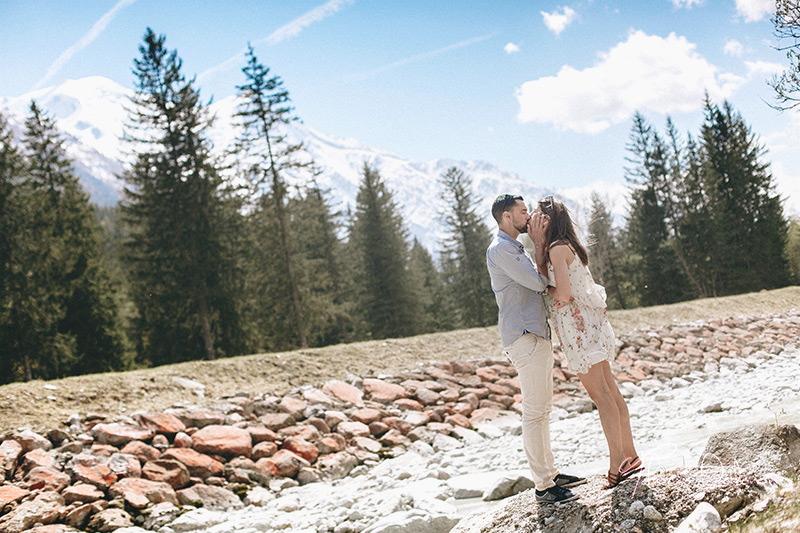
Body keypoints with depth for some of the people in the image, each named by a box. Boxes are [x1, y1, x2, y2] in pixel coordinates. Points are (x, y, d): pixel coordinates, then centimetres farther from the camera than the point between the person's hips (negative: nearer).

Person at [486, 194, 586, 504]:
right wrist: (538, 243, -8)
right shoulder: (500, 249, -12)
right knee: (534, 412, -7)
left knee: (543, 409, 15)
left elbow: (540, 280, 18)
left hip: (537, 335, 11)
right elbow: (538, 282, -16)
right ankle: (543, 486, -3)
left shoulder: (514, 248, 21)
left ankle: (550, 473, 23)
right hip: (524, 336, -11)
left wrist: (540, 244, 11)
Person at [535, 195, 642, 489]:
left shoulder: (557, 248, -13)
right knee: (609, 390, 11)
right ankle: (629, 454, 17)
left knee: (599, 393, -6)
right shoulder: (569, 246, 15)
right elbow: (545, 275, 15)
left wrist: (545, 290, -2)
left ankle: (617, 463, -2)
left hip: (577, 324, -10)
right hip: (590, 321, 10)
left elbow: (563, 293, -20)